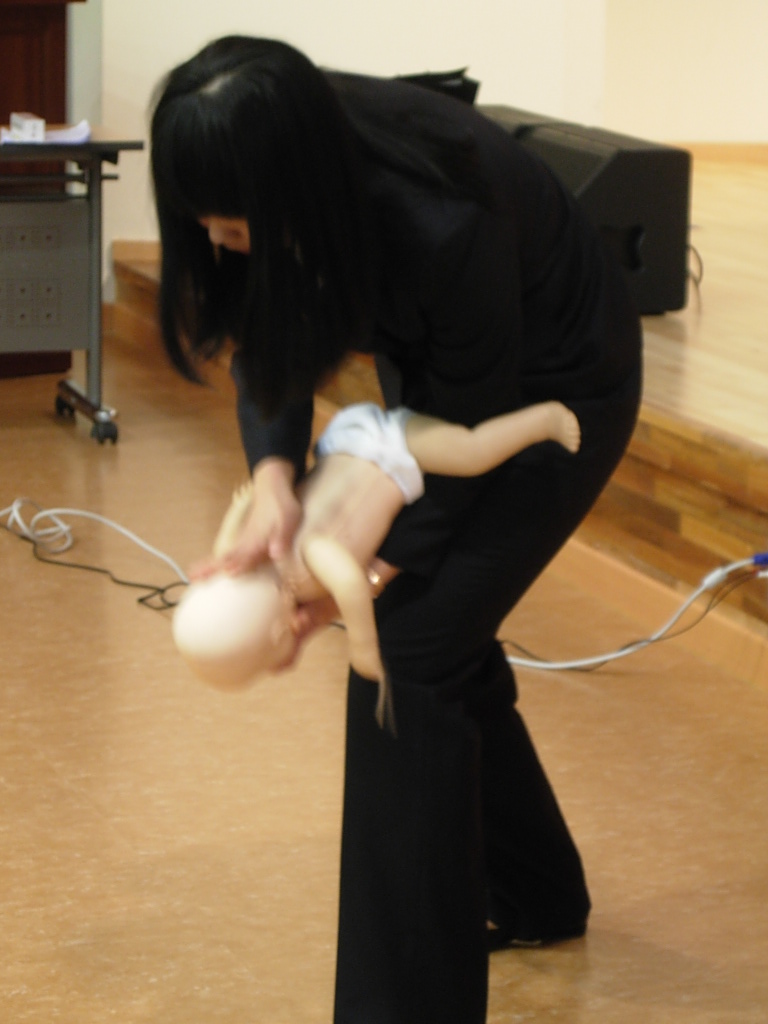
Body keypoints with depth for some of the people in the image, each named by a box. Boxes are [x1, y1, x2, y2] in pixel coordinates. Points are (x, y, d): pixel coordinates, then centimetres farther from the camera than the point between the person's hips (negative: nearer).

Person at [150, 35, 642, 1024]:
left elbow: (472, 419, -25)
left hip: (550, 392, -7)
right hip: (437, 373, 7)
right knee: (439, 629, 14)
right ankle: (533, 894, 37)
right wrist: (274, 474, -27)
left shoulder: (443, 224, -40)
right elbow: (268, 333, -10)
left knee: (412, 648, -14)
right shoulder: (281, 164, -21)